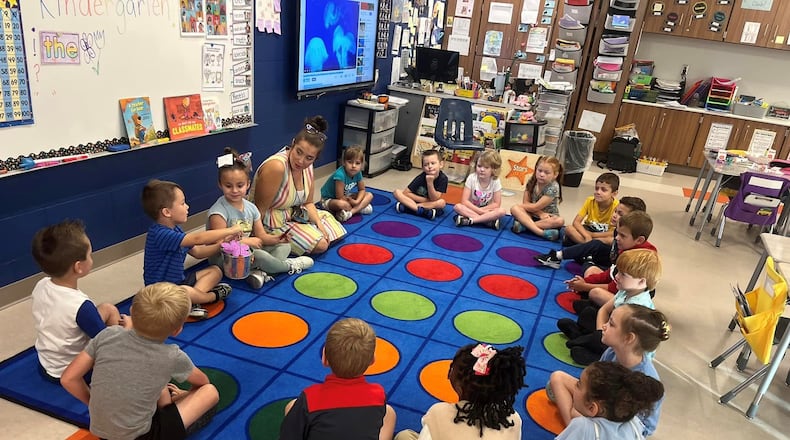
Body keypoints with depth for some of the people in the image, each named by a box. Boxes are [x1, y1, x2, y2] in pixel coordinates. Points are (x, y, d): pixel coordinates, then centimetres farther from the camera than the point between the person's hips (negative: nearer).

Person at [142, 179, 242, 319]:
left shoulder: (175, 230, 7)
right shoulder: (159, 234, -25)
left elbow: (197, 252, 14)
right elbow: (197, 238, -32)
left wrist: (221, 244, -2)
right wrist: (231, 230, -24)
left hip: (179, 281, 10)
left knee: (215, 271, 9)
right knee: (185, 292, -40)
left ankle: (192, 301, -16)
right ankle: (213, 295, -6)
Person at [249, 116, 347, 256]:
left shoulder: (307, 166, -6)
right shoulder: (276, 167, -32)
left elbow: (308, 203, 5)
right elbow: (259, 209, -27)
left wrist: (319, 223, -10)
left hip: (295, 214, 8)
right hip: (273, 222, -8)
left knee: (337, 232, 13)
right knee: (320, 245, -17)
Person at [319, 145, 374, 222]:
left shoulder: (358, 173, -13)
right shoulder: (340, 174, -33)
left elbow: (362, 190, -1)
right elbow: (340, 197, -29)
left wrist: (357, 201, -20)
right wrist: (353, 202, -16)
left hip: (346, 197, 8)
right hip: (329, 199, -8)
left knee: (369, 195, -4)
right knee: (342, 204, -42)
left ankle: (351, 211, -21)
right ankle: (360, 207, -14)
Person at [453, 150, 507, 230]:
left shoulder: (495, 181, -12)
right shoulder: (471, 178, -14)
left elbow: (496, 204, -11)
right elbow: (464, 201, -18)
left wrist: (481, 210, -19)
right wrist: (480, 210, -25)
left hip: (486, 211, 0)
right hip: (472, 209, 0)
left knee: (501, 211, -29)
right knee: (458, 207, -30)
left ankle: (469, 220, -33)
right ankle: (490, 221, -33)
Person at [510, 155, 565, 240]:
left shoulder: (553, 188, -19)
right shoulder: (531, 182, -6)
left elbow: (535, 207, -20)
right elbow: (526, 203, -8)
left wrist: (519, 205, -8)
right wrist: (540, 213, -20)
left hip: (548, 217, -3)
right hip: (531, 215, 3)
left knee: (560, 221, -33)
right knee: (514, 209, -24)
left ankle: (524, 224, -34)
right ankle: (541, 232, -38)